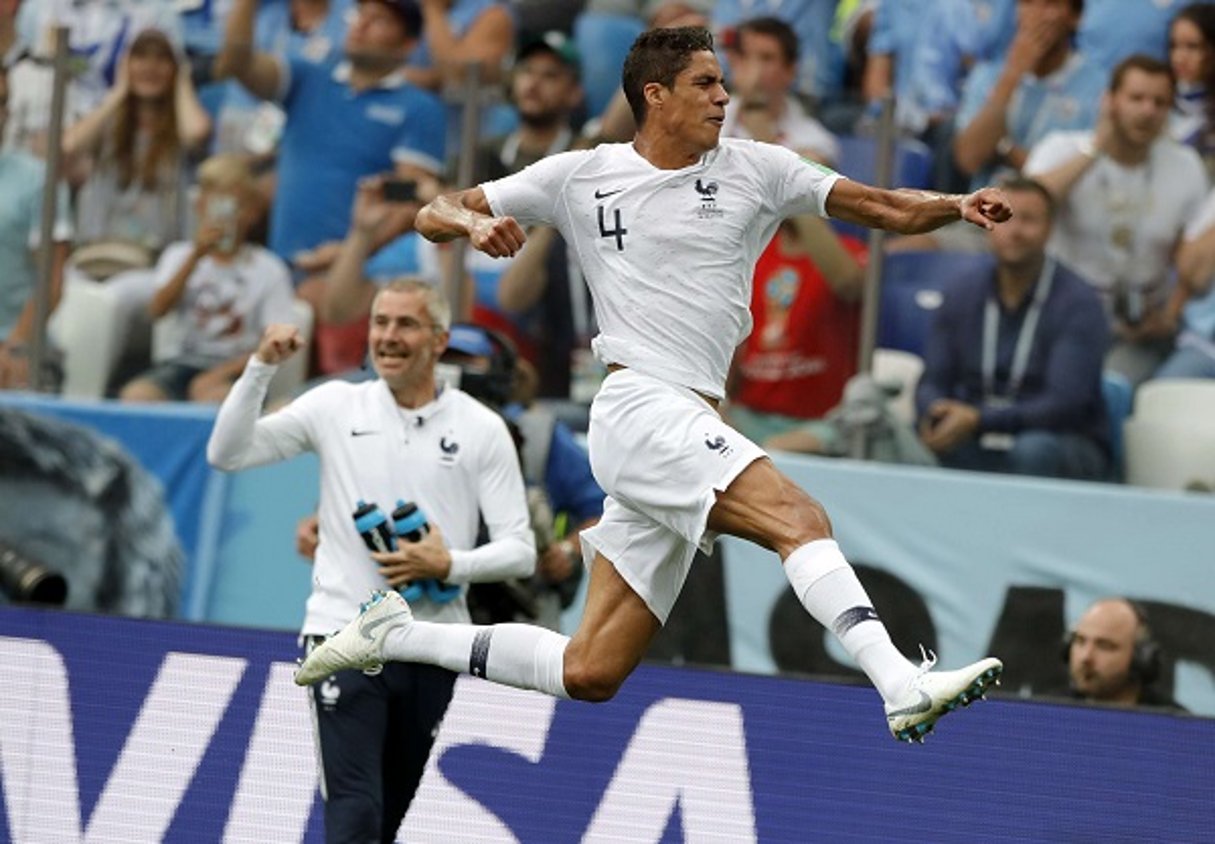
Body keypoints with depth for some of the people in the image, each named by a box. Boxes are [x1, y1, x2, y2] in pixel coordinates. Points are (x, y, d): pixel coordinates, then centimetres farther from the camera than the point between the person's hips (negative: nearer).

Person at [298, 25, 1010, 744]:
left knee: (589, 675, 3)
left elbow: (883, 207, 7)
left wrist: (955, 206, -12)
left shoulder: (753, 170, 12)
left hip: (690, 429, 5)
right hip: (640, 409, -5)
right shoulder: (582, 177, 6)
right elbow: (435, 214, 10)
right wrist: (475, 223, -13)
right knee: (799, 519, -28)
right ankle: (904, 687, -43)